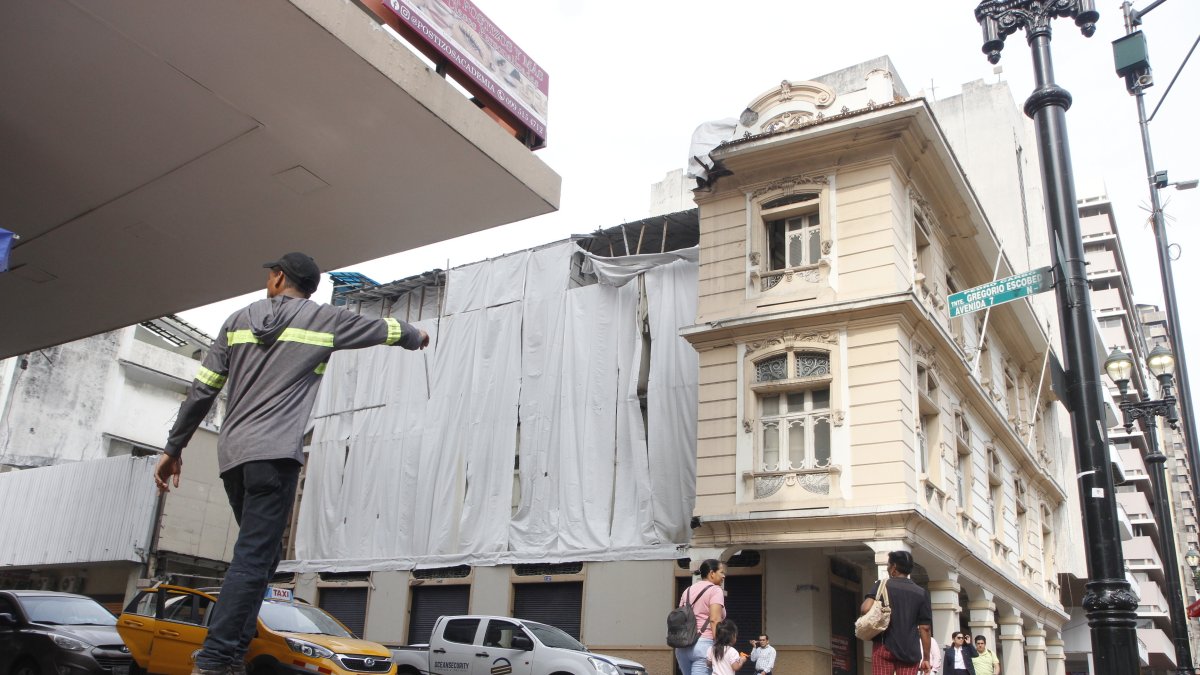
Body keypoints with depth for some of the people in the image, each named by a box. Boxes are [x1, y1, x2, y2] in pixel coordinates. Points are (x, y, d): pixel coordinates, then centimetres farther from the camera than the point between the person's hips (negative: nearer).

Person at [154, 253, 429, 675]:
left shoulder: (239, 319, 17)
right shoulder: (323, 319, 7)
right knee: (253, 561, -10)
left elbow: (202, 390, 14)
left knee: (257, 557, 13)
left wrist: (174, 448, 19)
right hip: (275, 454, -5)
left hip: (233, 454, 5)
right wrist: (415, 337, 43)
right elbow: (383, 329, 21)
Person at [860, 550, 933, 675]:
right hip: (910, 651, 2)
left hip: (885, 647, -2)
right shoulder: (921, 593, 7)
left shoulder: (882, 585, 0)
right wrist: (926, 658, 9)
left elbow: (866, 608, -14)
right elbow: (925, 628, 4)